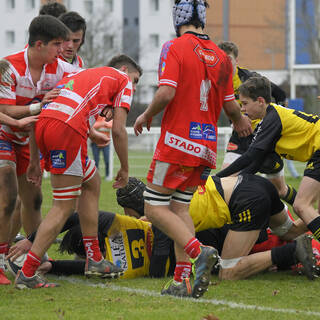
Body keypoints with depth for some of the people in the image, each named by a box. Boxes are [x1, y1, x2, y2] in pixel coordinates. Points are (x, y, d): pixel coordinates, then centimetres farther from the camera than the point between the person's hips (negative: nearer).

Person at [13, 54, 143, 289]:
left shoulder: (83, 74, 35)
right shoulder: (122, 81, 17)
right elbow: (118, 131, 6)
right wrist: (125, 169, 18)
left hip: (44, 122, 8)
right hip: (68, 131, -8)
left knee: (92, 183, 24)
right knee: (64, 207, -1)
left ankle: (94, 259, 24)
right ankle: (27, 274, -5)